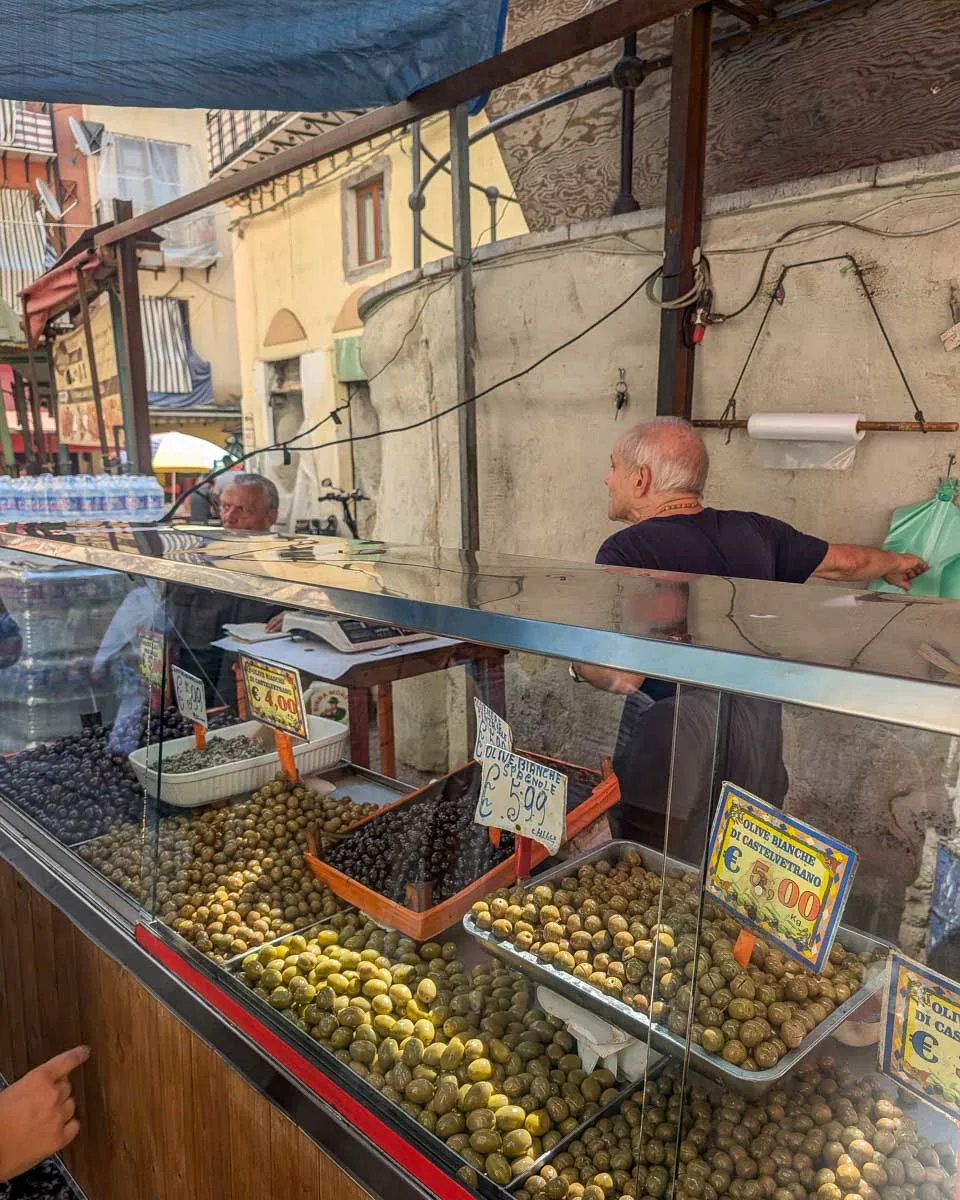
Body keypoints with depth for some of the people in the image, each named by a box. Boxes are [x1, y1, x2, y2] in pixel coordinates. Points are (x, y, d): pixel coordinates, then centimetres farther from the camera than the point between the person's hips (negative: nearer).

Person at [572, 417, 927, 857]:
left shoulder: (625, 552, -17)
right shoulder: (753, 531, 2)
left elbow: (622, 676, -23)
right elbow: (847, 561, 16)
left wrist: (577, 661, -2)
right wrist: (895, 563, 37)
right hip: (760, 751, 6)